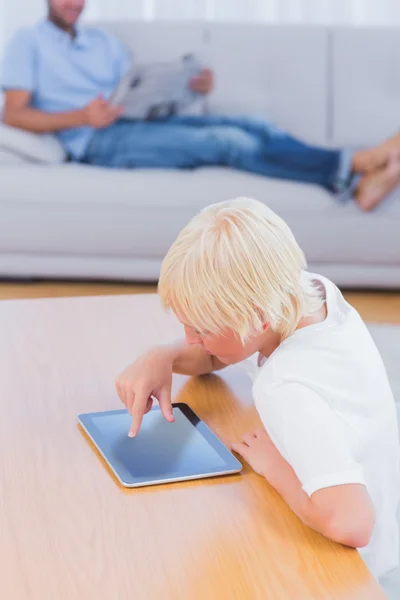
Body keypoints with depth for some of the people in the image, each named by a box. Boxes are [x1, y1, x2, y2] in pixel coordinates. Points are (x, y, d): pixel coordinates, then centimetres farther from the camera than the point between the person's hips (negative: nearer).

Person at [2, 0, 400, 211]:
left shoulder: (103, 42, 26)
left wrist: (190, 87, -1)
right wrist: (82, 116, -20)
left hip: (140, 124, 7)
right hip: (95, 142, -7)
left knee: (254, 128, -16)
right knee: (226, 141, -25)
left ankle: (355, 180, -30)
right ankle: (354, 166, -34)